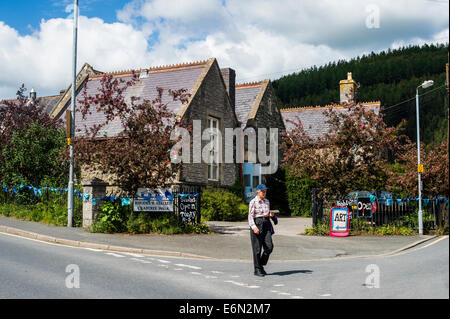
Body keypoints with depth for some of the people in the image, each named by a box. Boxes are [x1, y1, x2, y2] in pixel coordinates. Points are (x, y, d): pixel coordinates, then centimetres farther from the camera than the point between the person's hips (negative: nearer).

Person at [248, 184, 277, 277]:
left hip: (266, 225, 6)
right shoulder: (253, 202, -5)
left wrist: (271, 215, 1)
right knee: (257, 248, -1)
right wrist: (254, 227, -24)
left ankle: (261, 265, 16)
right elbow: (250, 216, -10)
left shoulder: (267, 201, 14)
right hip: (257, 224, -5)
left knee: (269, 246, -4)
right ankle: (257, 270, 9)